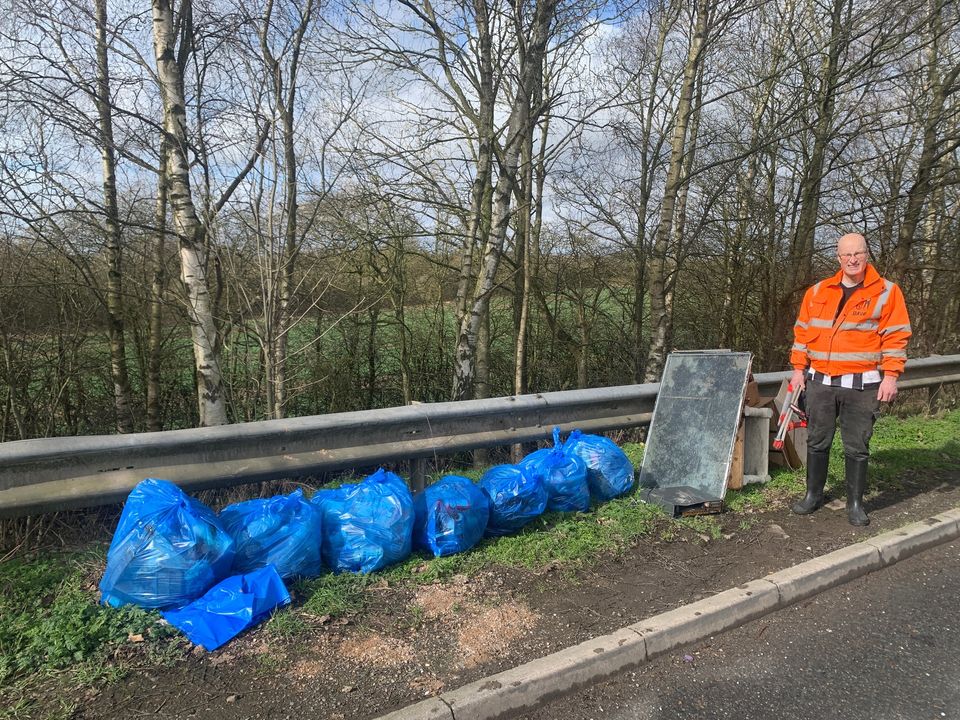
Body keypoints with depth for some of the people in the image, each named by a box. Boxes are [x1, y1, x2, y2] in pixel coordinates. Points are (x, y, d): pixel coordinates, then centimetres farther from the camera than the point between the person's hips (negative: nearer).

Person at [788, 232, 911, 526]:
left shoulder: (886, 292, -1)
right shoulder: (817, 292, 8)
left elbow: (896, 336, -4)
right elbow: (802, 332, 12)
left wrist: (890, 376, -11)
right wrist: (799, 368, 7)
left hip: (862, 386, -3)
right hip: (820, 382, 3)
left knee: (857, 447, 4)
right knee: (817, 442, 10)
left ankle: (855, 503, 18)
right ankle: (813, 495, 24)